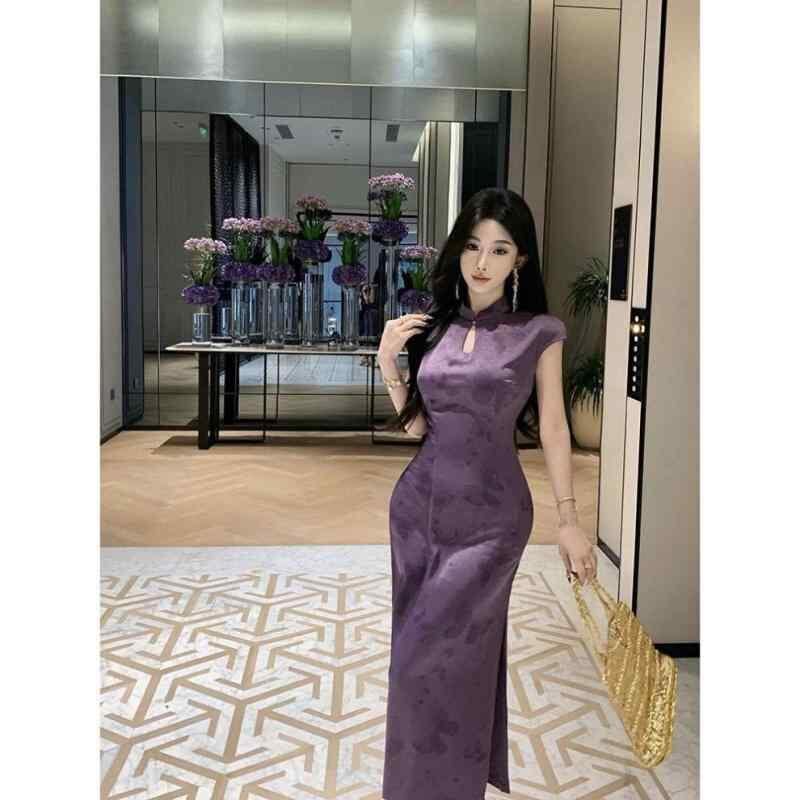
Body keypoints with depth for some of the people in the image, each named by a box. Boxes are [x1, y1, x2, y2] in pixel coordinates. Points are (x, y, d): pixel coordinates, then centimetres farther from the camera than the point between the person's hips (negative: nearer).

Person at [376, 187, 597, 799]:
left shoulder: (537, 333, -5)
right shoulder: (431, 328, 4)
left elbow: (552, 428, -1)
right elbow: (414, 425, 7)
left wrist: (569, 519, -1)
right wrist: (387, 361, -5)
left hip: (491, 516, -4)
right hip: (419, 504, 4)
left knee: (429, 657, -2)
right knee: (450, 653, 17)